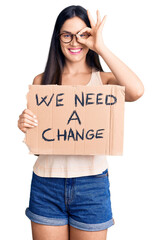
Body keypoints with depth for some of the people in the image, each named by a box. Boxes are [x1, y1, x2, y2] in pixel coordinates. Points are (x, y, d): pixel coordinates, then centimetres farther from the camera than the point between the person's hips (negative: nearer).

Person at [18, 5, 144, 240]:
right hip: (46, 182, 2)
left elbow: (136, 91, -23)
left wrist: (100, 47, -14)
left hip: (91, 183, -1)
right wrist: (25, 124, -13)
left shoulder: (104, 80, 0)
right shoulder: (42, 80, 5)